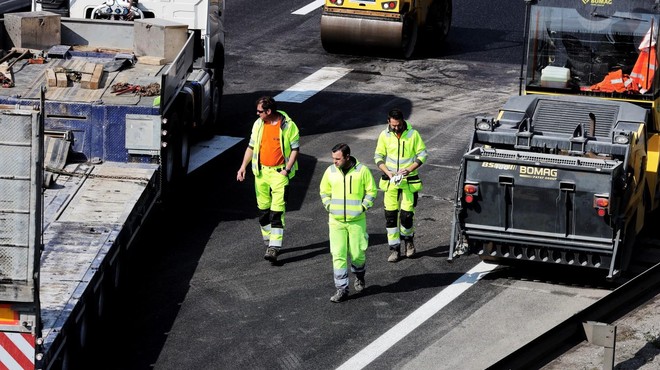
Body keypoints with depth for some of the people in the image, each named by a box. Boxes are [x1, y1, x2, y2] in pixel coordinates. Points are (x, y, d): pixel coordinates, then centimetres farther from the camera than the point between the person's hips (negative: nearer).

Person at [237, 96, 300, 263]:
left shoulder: (288, 125, -9)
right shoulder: (258, 124, 5)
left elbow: (295, 149, -5)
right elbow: (251, 146, 13)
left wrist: (287, 169, -14)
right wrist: (243, 166, 3)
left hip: (280, 172, -5)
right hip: (261, 171, 5)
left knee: (277, 210, -11)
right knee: (263, 208, 11)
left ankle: (274, 247, -15)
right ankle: (268, 241, 25)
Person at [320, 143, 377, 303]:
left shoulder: (362, 170, -7)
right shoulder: (330, 171, 2)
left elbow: (372, 191, 1)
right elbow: (324, 191, 15)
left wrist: (363, 207, -8)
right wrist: (329, 207, 2)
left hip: (357, 220, -2)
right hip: (336, 221, 2)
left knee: (357, 253, 4)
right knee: (338, 255, -3)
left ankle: (359, 275, 37)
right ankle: (342, 289, 1)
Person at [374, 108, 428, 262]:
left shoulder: (413, 134, -6)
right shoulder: (384, 135, -1)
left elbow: (422, 154, -3)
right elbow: (378, 157, 4)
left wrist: (408, 170, -16)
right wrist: (388, 172, -13)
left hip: (409, 180, -2)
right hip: (390, 181, 2)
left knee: (407, 214, -5)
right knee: (390, 215, 0)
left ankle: (408, 239, 24)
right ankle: (394, 248, 8)